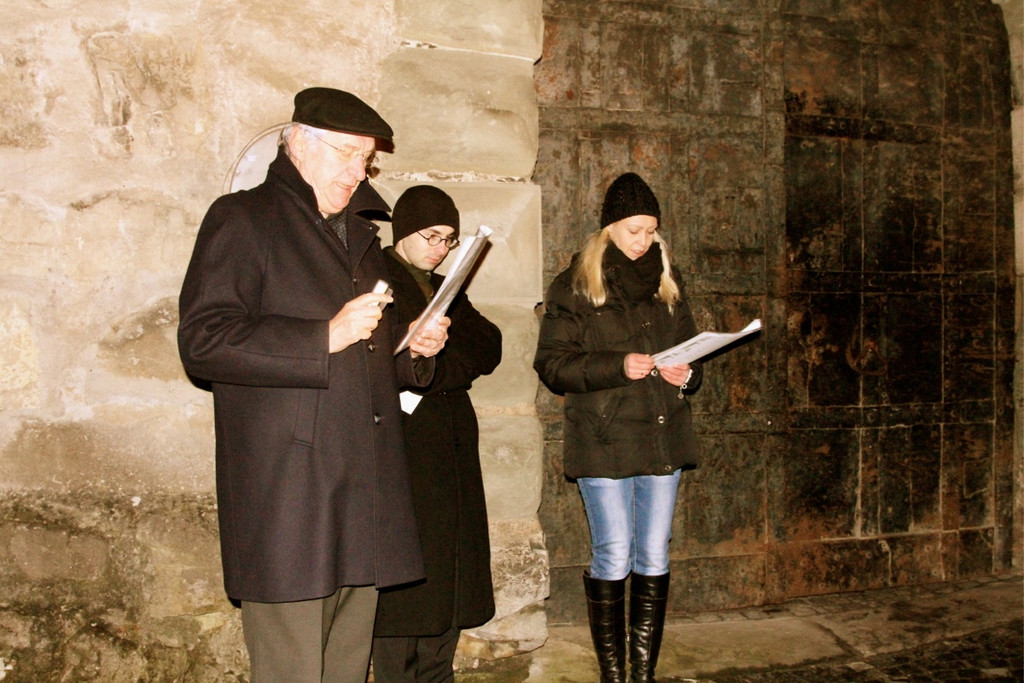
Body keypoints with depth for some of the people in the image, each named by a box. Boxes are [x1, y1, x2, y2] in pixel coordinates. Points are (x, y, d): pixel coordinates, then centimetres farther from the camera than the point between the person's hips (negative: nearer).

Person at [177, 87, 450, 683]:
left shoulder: (361, 233, 24)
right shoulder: (243, 219, 1)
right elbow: (201, 341, -11)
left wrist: (416, 353, 10)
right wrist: (326, 338, -15)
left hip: (365, 492, 7)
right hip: (286, 494, -7)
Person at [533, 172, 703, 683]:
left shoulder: (667, 282, 13)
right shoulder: (574, 286, -2)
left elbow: (689, 348, 21)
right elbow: (552, 362, -7)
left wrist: (686, 374, -2)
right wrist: (618, 367, -20)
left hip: (663, 437, 5)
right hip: (604, 441, -4)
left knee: (654, 559, 8)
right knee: (613, 559, 0)